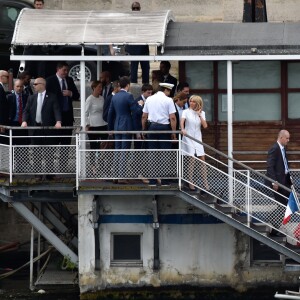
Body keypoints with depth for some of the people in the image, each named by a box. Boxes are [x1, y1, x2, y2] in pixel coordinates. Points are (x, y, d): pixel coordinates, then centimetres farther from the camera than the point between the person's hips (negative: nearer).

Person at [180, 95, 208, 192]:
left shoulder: (201, 113, 10)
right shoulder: (186, 112, 1)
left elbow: (205, 126, 1)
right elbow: (182, 121, -17)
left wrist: (199, 115, -5)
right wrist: (182, 129, -36)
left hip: (198, 138, 3)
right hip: (188, 138, -3)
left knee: (202, 159, -3)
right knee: (192, 159, -6)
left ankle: (205, 184, -1)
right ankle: (190, 183, -1)